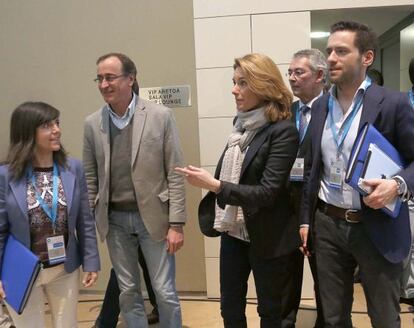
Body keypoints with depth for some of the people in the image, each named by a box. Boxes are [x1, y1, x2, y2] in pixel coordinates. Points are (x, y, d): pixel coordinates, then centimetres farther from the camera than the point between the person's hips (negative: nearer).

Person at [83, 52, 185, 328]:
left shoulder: (161, 116, -7)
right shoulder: (92, 124, 2)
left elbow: (175, 174, -7)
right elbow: (90, 178, 7)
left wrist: (176, 224, -9)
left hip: (153, 216, -2)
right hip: (114, 219, 3)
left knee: (165, 292, 6)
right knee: (128, 292, 14)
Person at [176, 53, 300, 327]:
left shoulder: (283, 130, -17)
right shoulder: (242, 123, 3)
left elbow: (267, 192, -22)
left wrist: (214, 185, -25)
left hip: (267, 237, -6)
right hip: (233, 231, 6)